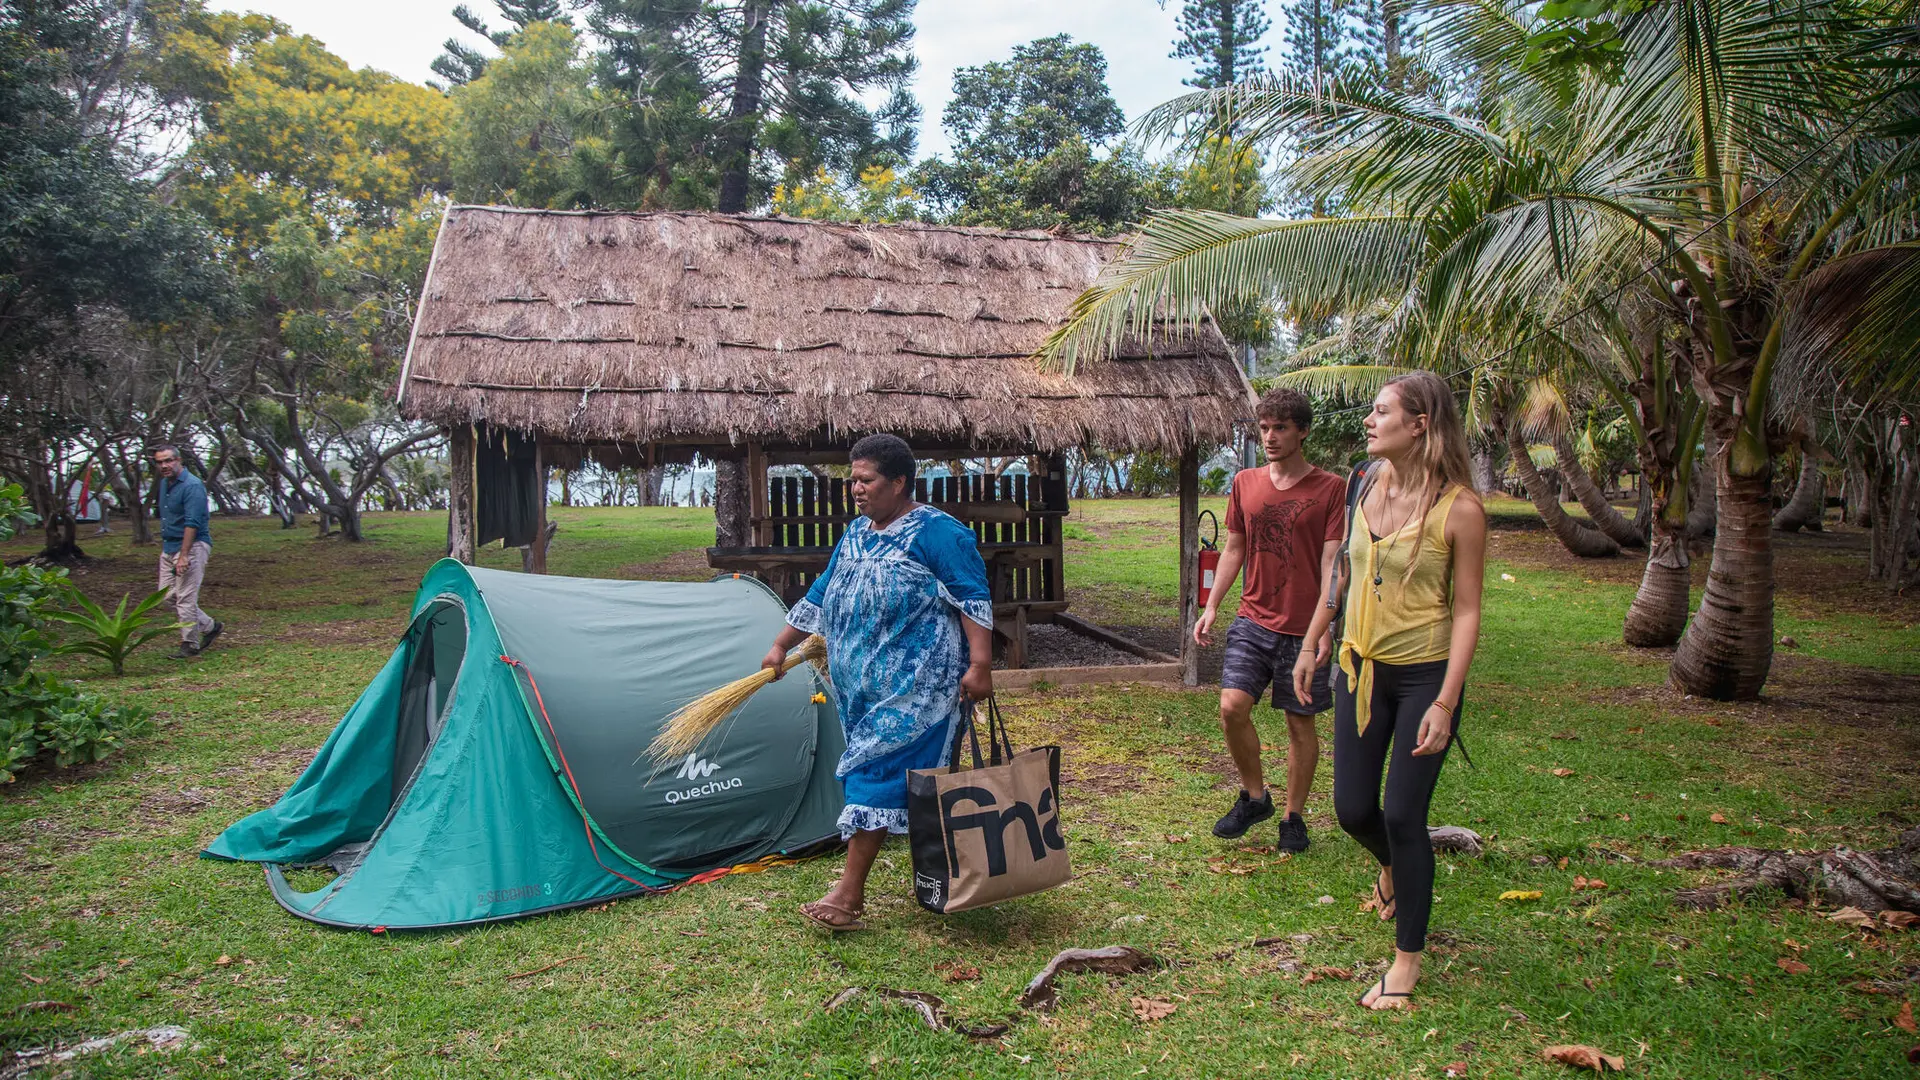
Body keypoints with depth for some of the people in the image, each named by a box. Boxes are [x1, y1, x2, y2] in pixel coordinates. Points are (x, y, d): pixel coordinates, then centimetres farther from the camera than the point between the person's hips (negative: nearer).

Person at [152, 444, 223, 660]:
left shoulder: (192, 486, -16)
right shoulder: (164, 484, 13)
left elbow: (192, 523, -22)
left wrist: (183, 556, -26)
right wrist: (163, 548, 20)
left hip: (192, 546, -9)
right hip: (169, 546, 9)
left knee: (186, 597, -7)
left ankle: (190, 645, 2)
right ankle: (210, 626, 21)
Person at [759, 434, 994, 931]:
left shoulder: (937, 532, -8)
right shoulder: (855, 535, 17)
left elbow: (974, 600, -12)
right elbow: (819, 598, 25)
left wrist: (979, 665, -20)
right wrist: (780, 647, 26)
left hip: (914, 685, -8)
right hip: (863, 686, 8)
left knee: (877, 773, -10)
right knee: (911, 779, 12)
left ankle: (849, 896, -7)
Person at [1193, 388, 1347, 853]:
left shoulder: (1331, 488, -5)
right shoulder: (1245, 483, 7)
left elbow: (1332, 563, -8)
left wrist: (1324, 628, -15)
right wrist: (1211, 606, 8)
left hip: (1302, 629, -3)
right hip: (1253, 619, 3)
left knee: (1301, 722, 6)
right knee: (1232, 706, -10)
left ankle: (1294, 817, 22)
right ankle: (1254, 796, 13)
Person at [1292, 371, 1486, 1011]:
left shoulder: (1459, 509, -14)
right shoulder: (1367, 486, 3)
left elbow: (1467, 611, -13)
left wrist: (1445, 703, -18)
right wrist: (1311, 646, 18)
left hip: (1425, 675, -5)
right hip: (1361, 667, 5)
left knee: (1403, 815, -3)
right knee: (1352, 810, 8)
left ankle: (1408, 957, 18)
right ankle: (1393, 867, 46)